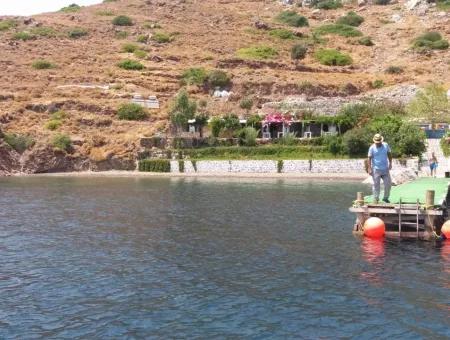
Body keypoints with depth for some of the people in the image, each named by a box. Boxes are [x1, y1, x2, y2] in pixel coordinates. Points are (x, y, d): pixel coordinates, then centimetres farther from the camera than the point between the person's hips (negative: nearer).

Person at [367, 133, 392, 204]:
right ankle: (375, 199, 11)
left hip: (385, 169, 4)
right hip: (376, 170, -3)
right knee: (376, 185, 2)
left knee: (388, 184, 5)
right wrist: (370, 169, -12)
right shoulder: (372, 148, -7)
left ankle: (385, 198, 23)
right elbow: (369, 158, -6)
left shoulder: (386, 145, 3)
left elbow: (389, 154, 13)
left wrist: (390, 163, 5)